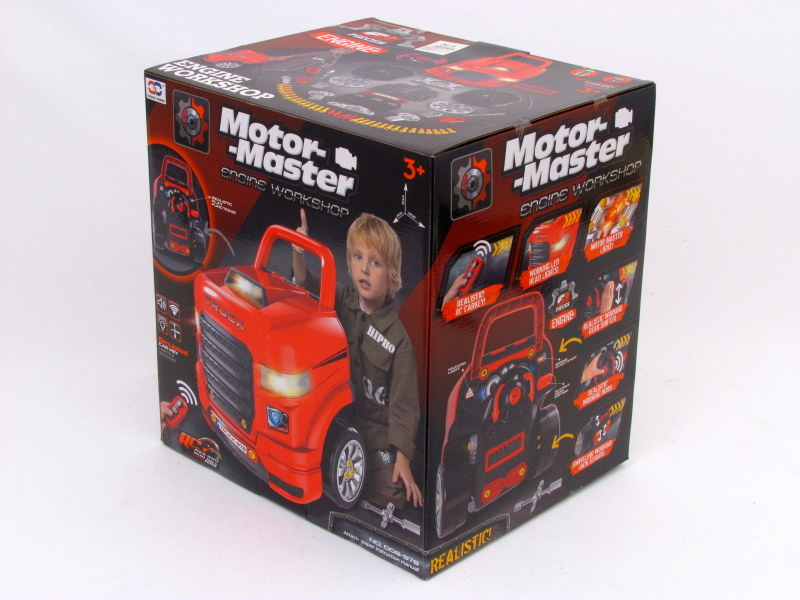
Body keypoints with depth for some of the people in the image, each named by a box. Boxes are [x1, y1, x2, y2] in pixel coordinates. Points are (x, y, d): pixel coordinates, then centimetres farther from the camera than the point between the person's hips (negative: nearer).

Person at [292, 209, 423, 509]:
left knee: (390, 500, -14)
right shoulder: (342, 300, 0)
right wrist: (299, 252, -23)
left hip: (377, 436, -4)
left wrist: (402, 459, -16)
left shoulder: (398, 338, -13)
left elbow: (404, 402, -11)